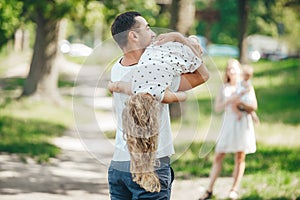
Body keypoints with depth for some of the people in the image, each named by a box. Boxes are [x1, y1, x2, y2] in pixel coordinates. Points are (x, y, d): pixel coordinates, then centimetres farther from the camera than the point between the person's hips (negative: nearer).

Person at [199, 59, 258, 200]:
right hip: (228, 123, 2)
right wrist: (229, 101, -14)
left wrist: (240, 102, -17)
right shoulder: (224, 88, 10)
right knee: (218, 156, -1)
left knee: (240, 157, 0)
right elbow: (217, 107, 2)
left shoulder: (247, 86, 5)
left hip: (243, 123, -2)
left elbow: (254, 106, -1)